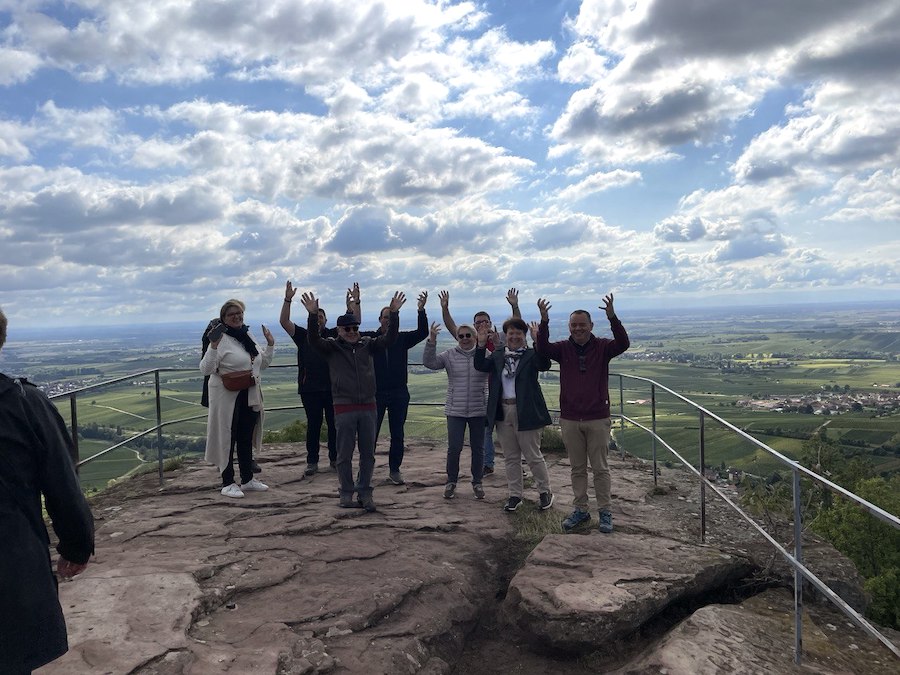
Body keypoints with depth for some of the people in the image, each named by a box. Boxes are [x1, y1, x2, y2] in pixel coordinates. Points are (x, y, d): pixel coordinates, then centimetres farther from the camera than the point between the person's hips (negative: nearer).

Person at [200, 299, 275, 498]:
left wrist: (270, 344, 11)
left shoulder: (248, 336, 10)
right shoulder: (221, 340, -13)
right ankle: (228, 483, 11)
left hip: (250, 397, 7)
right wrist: (213, 347, -31)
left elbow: (263, 364, 20)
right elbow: (205, 369, -20)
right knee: (227, 439, 2)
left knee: (246, 438, 15)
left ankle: (247, 479, 26)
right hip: (227, 398, -7)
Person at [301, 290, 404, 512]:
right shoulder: (331, 347, 0)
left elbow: (389, 338, -3)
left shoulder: (367, 345, 7)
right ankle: (347, 493, 17)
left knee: (368, 454, 7)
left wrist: (394, 314, -15)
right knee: (344, 455, 5)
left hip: (368, 407, 3)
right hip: (344, 408, -3)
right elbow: (313, 339, -16)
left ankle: (364, 492, 18)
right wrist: (313, 315, -30)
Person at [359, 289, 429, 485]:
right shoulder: (370, 338, 1)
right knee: (370, 433, 3)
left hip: (399, 393, 2)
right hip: (376, 393, -1)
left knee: (397, 434, 9)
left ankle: (394, 470, 20)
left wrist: (421, 310, -21)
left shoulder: (402, 338, 3)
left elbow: (422, 332, -9)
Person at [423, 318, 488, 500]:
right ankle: (451, 482, 20)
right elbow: (429, 362, -10)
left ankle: (477, 482, 26)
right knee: (454, 448, 1)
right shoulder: (449, 355, 0)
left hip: (479, 410, 0)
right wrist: (431, 341, -22)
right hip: (455, 411, 0)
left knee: (478, 448, 10)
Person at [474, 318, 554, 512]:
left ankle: (545, 492, 22)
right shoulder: (497, 355, 10)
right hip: (502, 412, 5)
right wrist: (481, 345, -14)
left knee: (533, 456, 4)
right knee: (511, 458, 13)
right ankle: (515, 495, 24)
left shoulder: (531, 354, -3)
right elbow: (480, 366, -1)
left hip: (526, 412, -4)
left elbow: (544, 365, -22)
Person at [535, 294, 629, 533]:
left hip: (598, 419, -2)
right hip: (570, 420, 2)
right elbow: (542, 348, -17)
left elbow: (623, 344, -22)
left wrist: (612, 317, -36)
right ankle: (580, 510, 24)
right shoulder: (563, 348, 1)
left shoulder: (602, 347, -3)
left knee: (600, 468, 6)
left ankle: (605, 512, 17)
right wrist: (544, 321, -33)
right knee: (577, 468, 13)